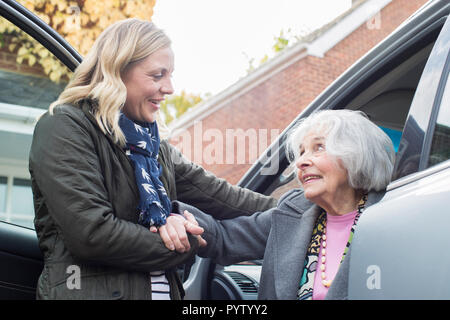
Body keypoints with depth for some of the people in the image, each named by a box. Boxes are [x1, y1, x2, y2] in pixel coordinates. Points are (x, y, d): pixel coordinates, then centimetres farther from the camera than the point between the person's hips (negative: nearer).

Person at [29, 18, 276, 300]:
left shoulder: (149, 140, 12)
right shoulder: (64, 128, -11)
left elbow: (211, 191, 9)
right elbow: (92, 233, -20)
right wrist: (189, 246, -11)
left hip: (163, 289, 7)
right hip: (89, 289, -7)